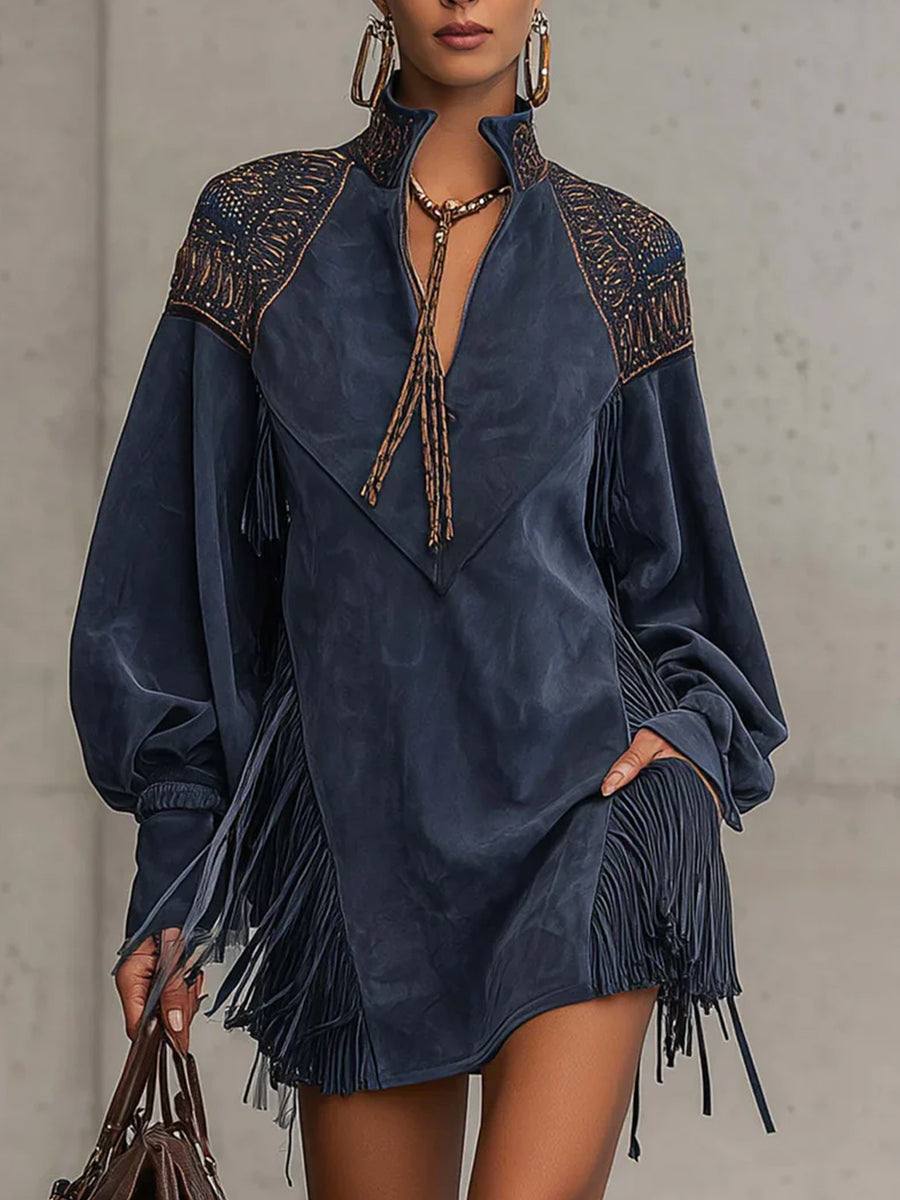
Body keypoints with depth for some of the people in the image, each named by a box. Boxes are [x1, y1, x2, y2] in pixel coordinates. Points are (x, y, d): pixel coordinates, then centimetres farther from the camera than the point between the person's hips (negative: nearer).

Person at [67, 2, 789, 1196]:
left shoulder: (621, 257, 7)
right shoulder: (258, 228, 5)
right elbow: (184, 552, 4)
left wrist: (702, 733, -4)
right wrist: (173, 878, 1)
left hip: (578, 796, -1)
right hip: (356, 817, 1)